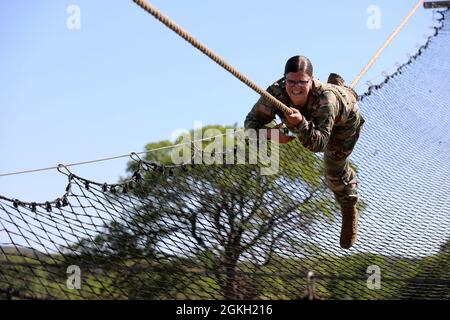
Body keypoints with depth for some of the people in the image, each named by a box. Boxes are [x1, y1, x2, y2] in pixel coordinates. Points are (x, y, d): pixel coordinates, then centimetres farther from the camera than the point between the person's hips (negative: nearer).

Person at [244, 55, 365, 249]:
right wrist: (269, 133, -56)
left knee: (335, 169, -3)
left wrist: (300, 123, -71)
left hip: (345, 118, -4)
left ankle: (350, 213, 26)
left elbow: (318, 144, -54)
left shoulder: (324, 97, -51)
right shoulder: (277, 92, -43)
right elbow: (252, 122, -35)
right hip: (311, 117, 4)